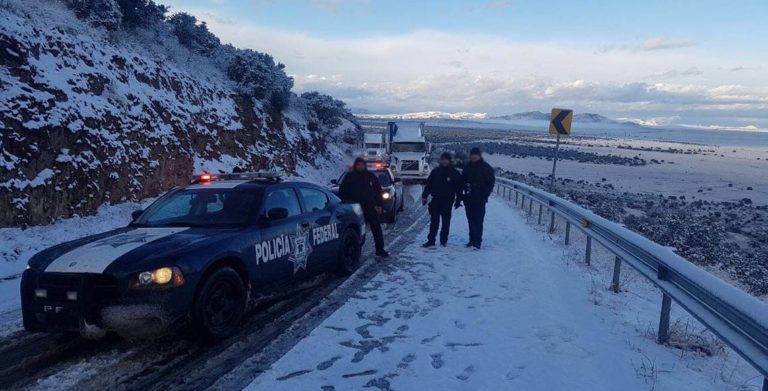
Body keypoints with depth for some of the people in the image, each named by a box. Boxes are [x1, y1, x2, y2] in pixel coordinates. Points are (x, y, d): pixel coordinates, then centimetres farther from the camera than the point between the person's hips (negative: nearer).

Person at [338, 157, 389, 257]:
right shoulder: (349, 177, 2)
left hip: (370, 207, 1)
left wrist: (379, 205, 3)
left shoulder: (371, 176, 5)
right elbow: (342, 192, 5)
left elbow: (378, 191, 9)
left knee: (376, 229, 2)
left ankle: (380, 250, 9)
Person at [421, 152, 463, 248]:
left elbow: (459, 188, 3)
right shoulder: (435, 171, 5)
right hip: (435, 200, 1)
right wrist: (424, 196, 2)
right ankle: (431, 241, 1)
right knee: (434, 221, 1)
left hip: (447, 201, -1)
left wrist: (458, 200, -2)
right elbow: (428, 184, 7)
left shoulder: (455, 173, 1)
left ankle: (443, 240, 16)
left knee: (446, 222, 7)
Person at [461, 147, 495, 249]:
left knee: (478, 220, -8)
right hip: (468, 198, 5)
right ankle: (472, 240, 18)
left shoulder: (486, 168, -2)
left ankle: (477, 241, -8)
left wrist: (485, 195, -11)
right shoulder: (467, 166, 11)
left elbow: (491, 182, -3)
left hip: (479, 199, -5)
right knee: (471, 220, 10)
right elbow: (462, 179, 19)